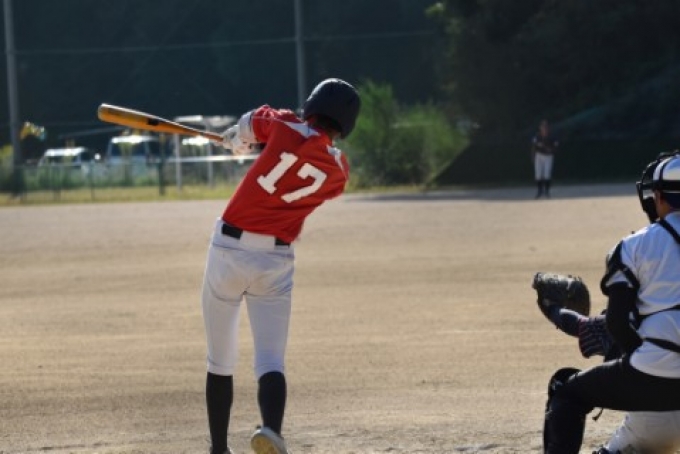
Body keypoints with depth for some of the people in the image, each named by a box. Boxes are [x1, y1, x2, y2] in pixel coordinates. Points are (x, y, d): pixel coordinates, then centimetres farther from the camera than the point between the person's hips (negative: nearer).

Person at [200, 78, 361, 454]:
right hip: (276, 261, 0)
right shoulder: (338, 170, 1)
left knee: (220, 362, 12)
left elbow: (248, 125, 17)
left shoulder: (284, 127, -4)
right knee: (270, 363, -3)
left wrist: (236, 138, 41)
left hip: (228, 251, 0)